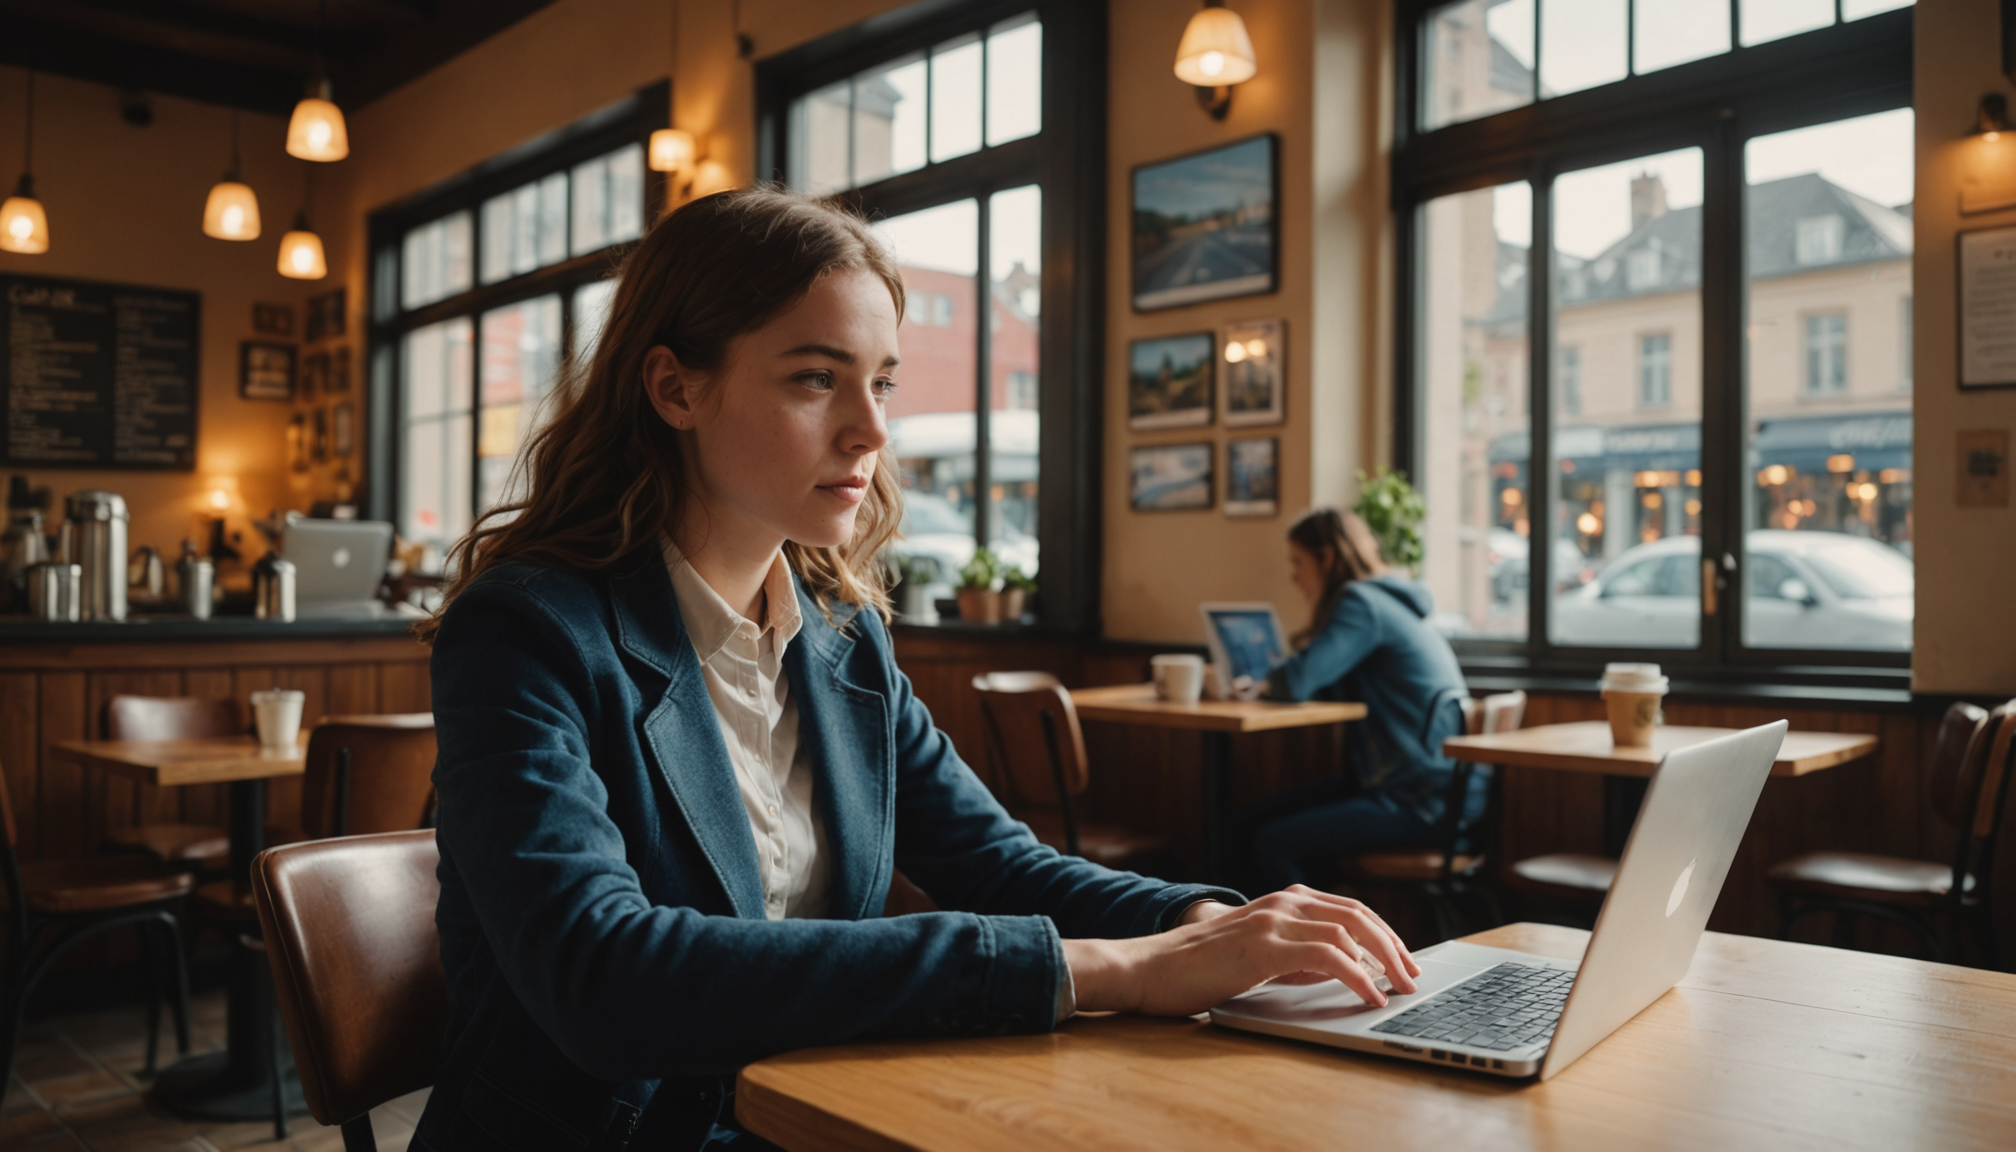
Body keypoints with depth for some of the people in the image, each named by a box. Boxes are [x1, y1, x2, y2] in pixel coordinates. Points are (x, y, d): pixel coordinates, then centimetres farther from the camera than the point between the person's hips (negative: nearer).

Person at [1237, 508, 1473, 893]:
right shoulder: (1381, 599, 16)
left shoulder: (1363, 602, -14)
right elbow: (1327, 686, 19)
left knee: (1273, 844, -20)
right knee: (1252, 822, 2)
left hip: (1429, 801, -10)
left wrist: (1264, 681, -3)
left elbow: (1298, 681, -24)